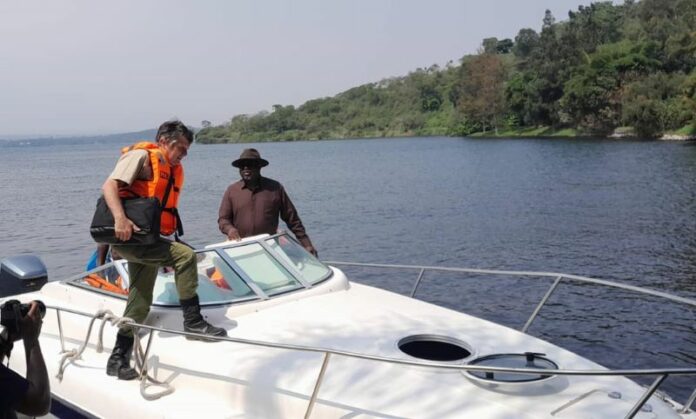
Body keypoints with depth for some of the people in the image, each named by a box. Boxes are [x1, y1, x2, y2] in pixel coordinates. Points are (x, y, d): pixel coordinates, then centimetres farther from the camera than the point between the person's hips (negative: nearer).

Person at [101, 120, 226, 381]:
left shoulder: (173, 171, 19)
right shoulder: (141, 156, -6)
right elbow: (109, 186, -18)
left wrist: (165, 252, 16)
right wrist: (120, 218, -34)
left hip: (147, 240, 9)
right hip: (128, 237, -9)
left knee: (140, 302, 8)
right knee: (185, 255, -20)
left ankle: (118, 358, 17)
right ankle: (193, 321, -10)